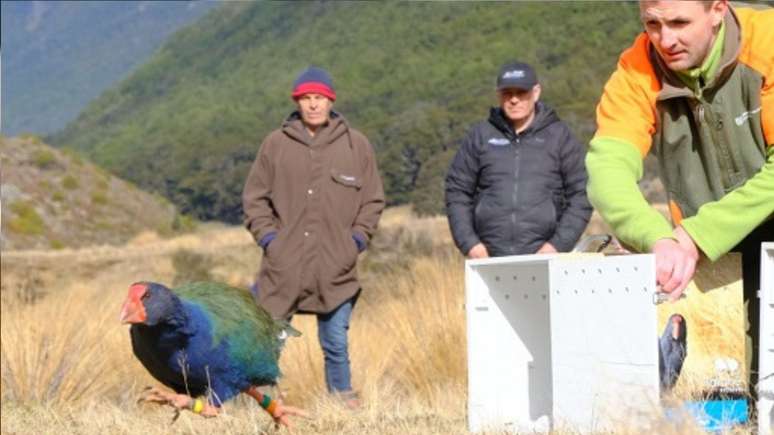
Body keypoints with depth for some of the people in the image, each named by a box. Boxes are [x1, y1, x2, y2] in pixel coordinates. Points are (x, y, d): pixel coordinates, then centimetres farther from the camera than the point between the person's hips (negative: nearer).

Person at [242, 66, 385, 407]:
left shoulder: (356, 145, 5)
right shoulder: (276, 144, 3)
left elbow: (373, 201, 11)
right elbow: (254, 197, 9)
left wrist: (356, 240, 1)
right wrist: (267, 237, -1)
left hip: (335, 269, 0)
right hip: (283, 267, 0)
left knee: (336, 343, 8)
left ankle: (343, 400, 20)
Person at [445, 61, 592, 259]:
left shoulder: (559, 136, 7)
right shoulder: (480, 136, 11)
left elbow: (581, 194, 5)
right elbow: (457, 191, 12)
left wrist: (558, 245, -5)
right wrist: (469, 243, 0)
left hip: (542, 258, -1)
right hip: (490, 260, 1)